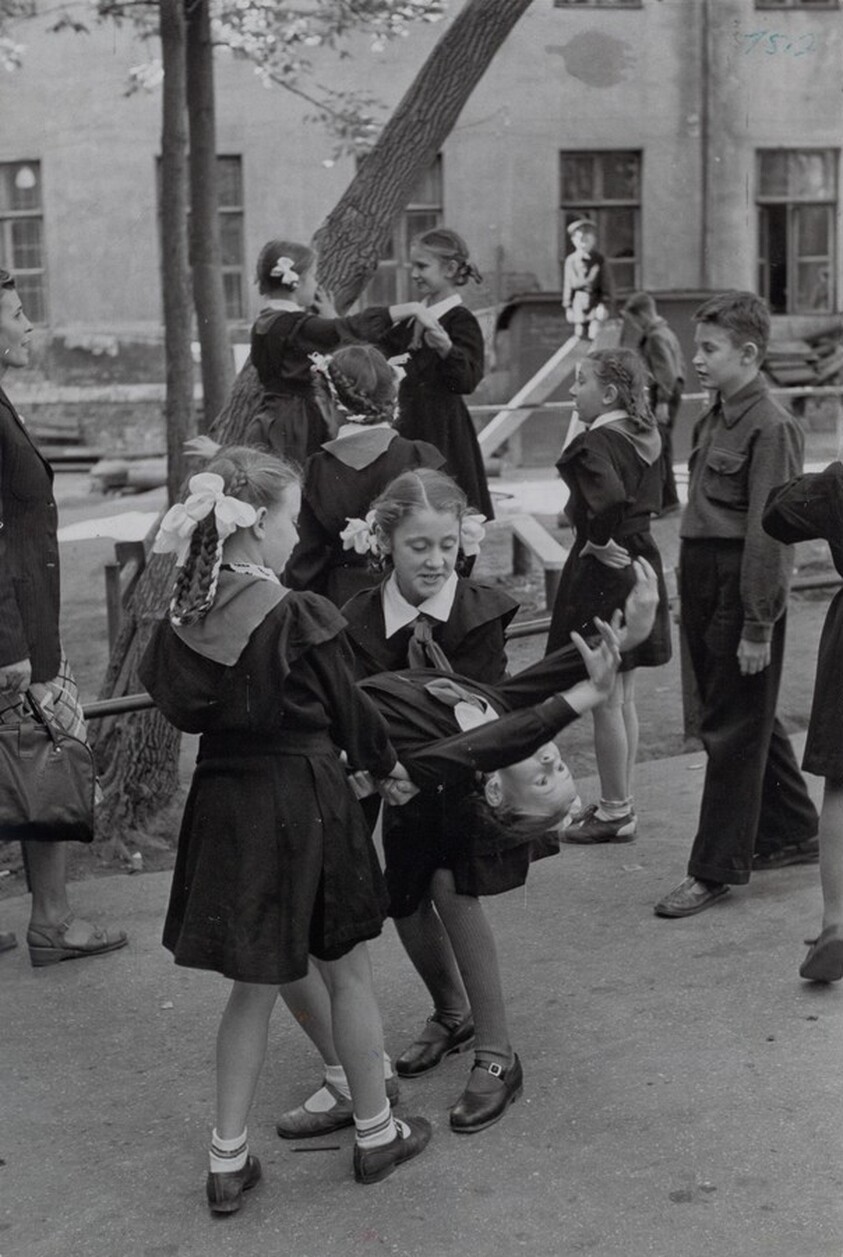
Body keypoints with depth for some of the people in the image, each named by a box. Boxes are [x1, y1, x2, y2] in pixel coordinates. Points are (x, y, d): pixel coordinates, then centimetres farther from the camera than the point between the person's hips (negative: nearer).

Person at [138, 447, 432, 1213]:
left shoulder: (182, 622, -5)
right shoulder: (298, 619, -18)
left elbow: (178, 707, 4)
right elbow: (348, 708, -7)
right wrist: (384, 762, 12)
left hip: (223, 805, 5)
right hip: (305, 803, -4)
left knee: (253, 986, 17)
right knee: (348, 972, 15)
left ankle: (228, 1159, 20)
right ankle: (376, 1133, 30)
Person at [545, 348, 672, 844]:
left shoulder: (595, 443, -19)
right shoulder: (644, 438, 8)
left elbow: (610, 500, -35)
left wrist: (600, 542, -19)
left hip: (602, 573, -9)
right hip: (640, 566, 9)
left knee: (605, 701, 1)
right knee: (624, 697, 17)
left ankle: (615, 813, 11)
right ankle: (622, 803, 27)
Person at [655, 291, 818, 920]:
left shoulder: (771, 426, -15)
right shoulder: (713, 419, 12)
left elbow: (769, 533, -19)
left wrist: (758, 626, -20)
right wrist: (691, 598, 14)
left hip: (744, 589, -9)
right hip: (702, 582, 9)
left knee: (733, 728, -1)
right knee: (749, 719, 18)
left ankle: (716, 868, 8)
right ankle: (793, 831, 34)